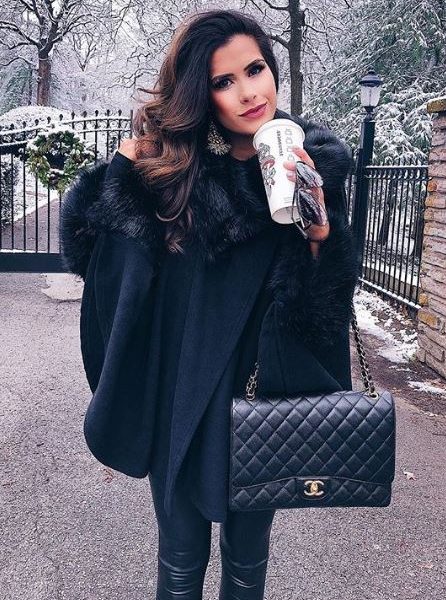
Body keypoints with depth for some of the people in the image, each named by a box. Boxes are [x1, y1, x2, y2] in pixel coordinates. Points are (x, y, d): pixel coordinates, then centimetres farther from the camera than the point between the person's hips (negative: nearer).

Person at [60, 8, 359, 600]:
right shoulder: (168, 156, -8)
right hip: (179, 391, 0)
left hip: (265, 388, 1)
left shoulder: (317, 160, -7)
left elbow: (333, 297, -8)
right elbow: (86, 236, 0)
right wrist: (125, 163, -14)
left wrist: (317, 217, -26)